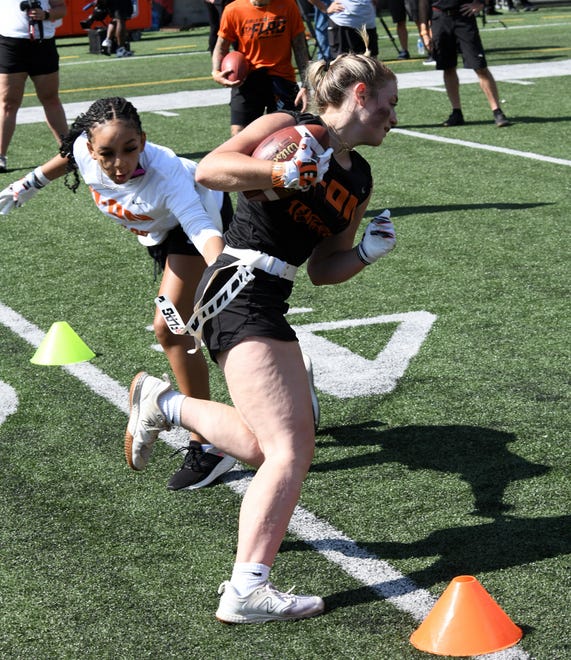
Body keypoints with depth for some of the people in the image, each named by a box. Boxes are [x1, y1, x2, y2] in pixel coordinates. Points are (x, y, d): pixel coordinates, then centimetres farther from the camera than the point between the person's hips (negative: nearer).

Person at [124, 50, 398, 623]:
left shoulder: (359, 179, 18)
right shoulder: (288, 129, -4)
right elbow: (208, 170, -15)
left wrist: (367, 253, 2)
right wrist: (280, 172, -25)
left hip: (268, 302, 9)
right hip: (240, 291, -9)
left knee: (266, 446, 14)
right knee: (291, 450, -15)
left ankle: (161, 403, 32)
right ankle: (247, 591, -14)